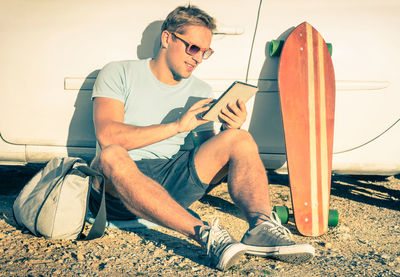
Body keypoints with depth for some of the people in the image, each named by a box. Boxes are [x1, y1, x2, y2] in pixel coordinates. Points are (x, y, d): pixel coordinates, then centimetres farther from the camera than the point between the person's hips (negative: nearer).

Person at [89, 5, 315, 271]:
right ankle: (203, 233, -45)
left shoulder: (202, 92, 15)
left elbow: (208, 152, 11)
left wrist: (230, 130, -10)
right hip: (118, 183, -3)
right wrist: (177, 126, -16)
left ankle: (262, 225, -37)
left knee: (240, 139, -14)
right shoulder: (118, 73, 2)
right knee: (112, 155, -39)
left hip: (171, 184, 4)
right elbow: (108, 136, -14)